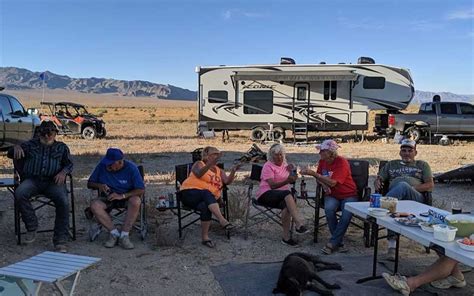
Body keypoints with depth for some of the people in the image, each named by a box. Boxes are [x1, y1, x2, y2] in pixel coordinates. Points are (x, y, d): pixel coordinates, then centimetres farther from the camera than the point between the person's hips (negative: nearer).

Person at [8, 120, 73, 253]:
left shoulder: (62, 147, 21)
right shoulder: (31, 144, 22)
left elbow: (69, 164, 14)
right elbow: (10, 154, 18)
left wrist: (63, 172, -11)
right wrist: (16, 147, -8)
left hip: (53, 181, -1)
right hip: (32, 180, 1)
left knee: (63, 201, -31)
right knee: (19, 194, -33)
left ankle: (60, 240, -25)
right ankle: (32, 227, -14)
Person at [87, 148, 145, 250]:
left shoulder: (131, 168, -14)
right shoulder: (102, 166, -8)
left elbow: (141, 190, -17)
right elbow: (89, 183, 3)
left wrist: (122, 196, -29)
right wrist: (99, 185, -21)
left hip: (126, 197, -2)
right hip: (107, 198, 2)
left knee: (136, 201, -37)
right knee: (94, 205, -30)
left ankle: (124, 235, -25)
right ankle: (114, 233, -19)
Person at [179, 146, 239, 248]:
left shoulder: (219, 171, 19)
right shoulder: (199, 164, 7)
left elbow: (227, 181, 1)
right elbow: (199, 174, -16)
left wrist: (233, 172, -18)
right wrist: (210, 163, -29)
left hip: (207, 199, 3)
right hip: (190, 193, -3)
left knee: (205, 207, -33)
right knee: (206, 193, -36)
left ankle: (205, 237, -28)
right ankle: (222, 220, -48)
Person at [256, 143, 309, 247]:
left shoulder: (285, 165, 18)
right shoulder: (268, 166, -3)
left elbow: (291, 181, 9)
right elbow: (272, 185, -16)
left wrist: (292, 173, -10)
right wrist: (287, 181, -29)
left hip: (282, 196, 5)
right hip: (266, 194, -5)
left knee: (286, 205, -33)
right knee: (287, 194, -36)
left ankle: (286, 237, -32)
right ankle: (299, 224, -44)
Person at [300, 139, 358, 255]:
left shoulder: (342, 162, -16)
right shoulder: (322, 161, 2)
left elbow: (333, 183, -25)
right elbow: (319, 178, 17)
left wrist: (313, 173, -25)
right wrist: (323, 184, -6)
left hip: (348, 195, -4)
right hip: (332, 195, 4)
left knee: (347, 213, -33)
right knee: (329, 209, -30)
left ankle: (332, 243, -20)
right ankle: (338, 242, -17)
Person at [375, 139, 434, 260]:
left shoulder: (422, 165, 28)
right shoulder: (391, 164, 34)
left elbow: (430, 184, 13)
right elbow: (379, 178, 26)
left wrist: (413, 189, -7)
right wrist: (377, 182, -2)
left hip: (416, 198, -1)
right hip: (393, 197, 1)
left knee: (403, 186, -39)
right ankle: (392, 245, -44)